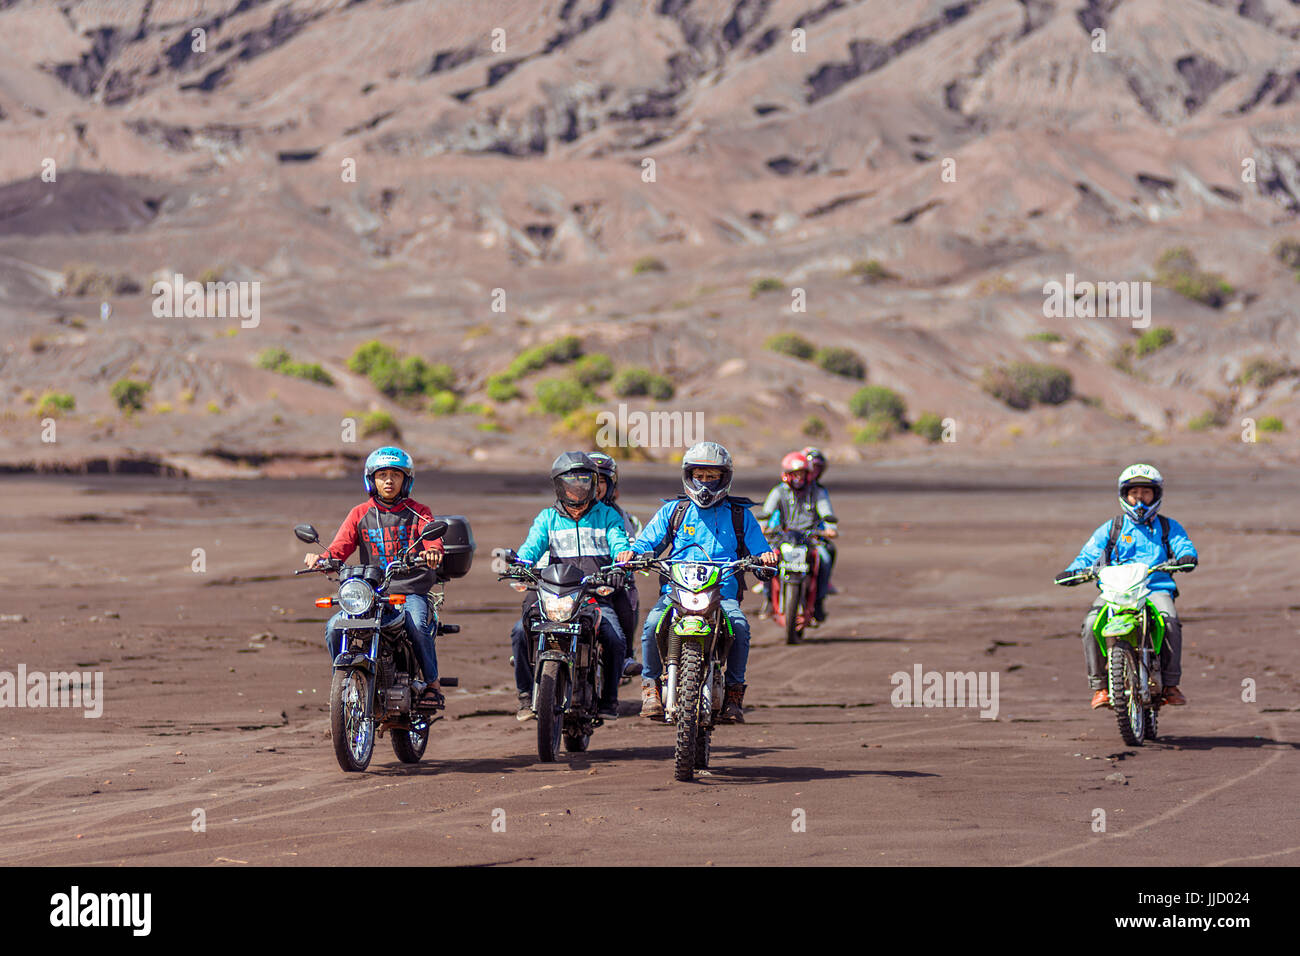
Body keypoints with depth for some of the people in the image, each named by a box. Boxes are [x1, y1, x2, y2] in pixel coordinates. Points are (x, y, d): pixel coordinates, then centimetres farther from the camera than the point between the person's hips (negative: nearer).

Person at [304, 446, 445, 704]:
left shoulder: (418, 513, 8)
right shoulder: (360, 514, 13)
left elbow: (433, 539, -10)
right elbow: (341, 546, 1)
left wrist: (434, 552, -36)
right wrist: (321, 558, -22)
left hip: (411, 590, -2)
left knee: (416, 626, -33)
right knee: (335, 627, -20)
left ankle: (432, 682, -12)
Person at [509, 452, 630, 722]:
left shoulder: (607, 515, 14)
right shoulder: (547, 518, 15)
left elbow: (619, 543, -1)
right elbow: (532, 545, 0)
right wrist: (520, 565, -24)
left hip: (597, 596, -1)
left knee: (615, 638, -27)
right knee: (521, 632, -24)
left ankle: (608, 698, -7)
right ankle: (526, 696, -9)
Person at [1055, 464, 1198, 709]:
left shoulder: (1169, 527, 19)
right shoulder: (1111, 529, 20)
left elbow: (1184, 546, 3)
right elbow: (1088, 555, 11)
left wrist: (1187, 557, -22)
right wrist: (1072, 571, -10)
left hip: (1156, 588, -1)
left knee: (1170, 622, -33)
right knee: (1091, 624, -28)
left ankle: (1170, 684, -20)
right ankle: (1099, 685, -17)